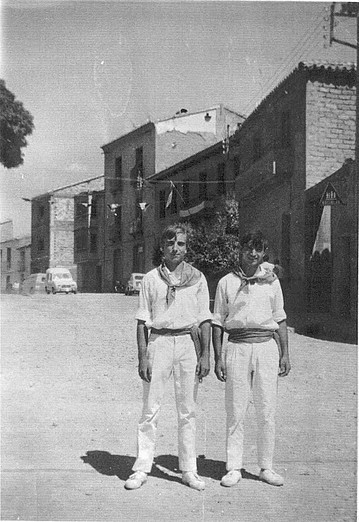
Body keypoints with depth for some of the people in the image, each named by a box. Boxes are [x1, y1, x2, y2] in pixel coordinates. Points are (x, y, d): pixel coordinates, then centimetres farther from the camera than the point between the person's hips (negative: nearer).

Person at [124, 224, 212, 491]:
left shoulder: (197, 278, 8)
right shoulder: (151, 279, 6)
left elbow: (205, 319, 7)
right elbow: (142, 321, 5)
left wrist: (205, 354, -1)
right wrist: (142, 356, -3)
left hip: (188, 341, 1)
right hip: (159, 341, 0)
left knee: (188, 410, 5)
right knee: (150, 409, -1)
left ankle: (189, 470, 14)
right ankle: (142, 468, 8)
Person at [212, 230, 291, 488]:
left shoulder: (271, 281, 10)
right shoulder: (227, 282, 5)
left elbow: (280, 319, 13)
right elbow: (218, 322, 6)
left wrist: (285, 354, 8)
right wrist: (218, 357, 0)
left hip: (266, 346, 1)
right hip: (237, 346, -1)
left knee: (267, 411, 3)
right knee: (236, 411, 1)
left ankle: (267, 467, 15)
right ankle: (234, 468, 11)